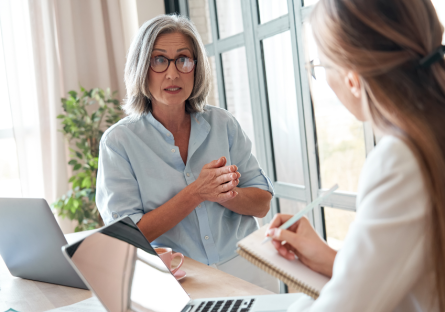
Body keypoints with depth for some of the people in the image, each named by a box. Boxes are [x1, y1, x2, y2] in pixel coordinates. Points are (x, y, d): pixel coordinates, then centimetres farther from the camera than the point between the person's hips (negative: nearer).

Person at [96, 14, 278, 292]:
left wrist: (225, 194, -13)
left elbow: (262, 203, 9)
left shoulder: (223, 124, 8)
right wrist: (196, 193, -16)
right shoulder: (118, 141, -1)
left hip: (242, 262, 3)